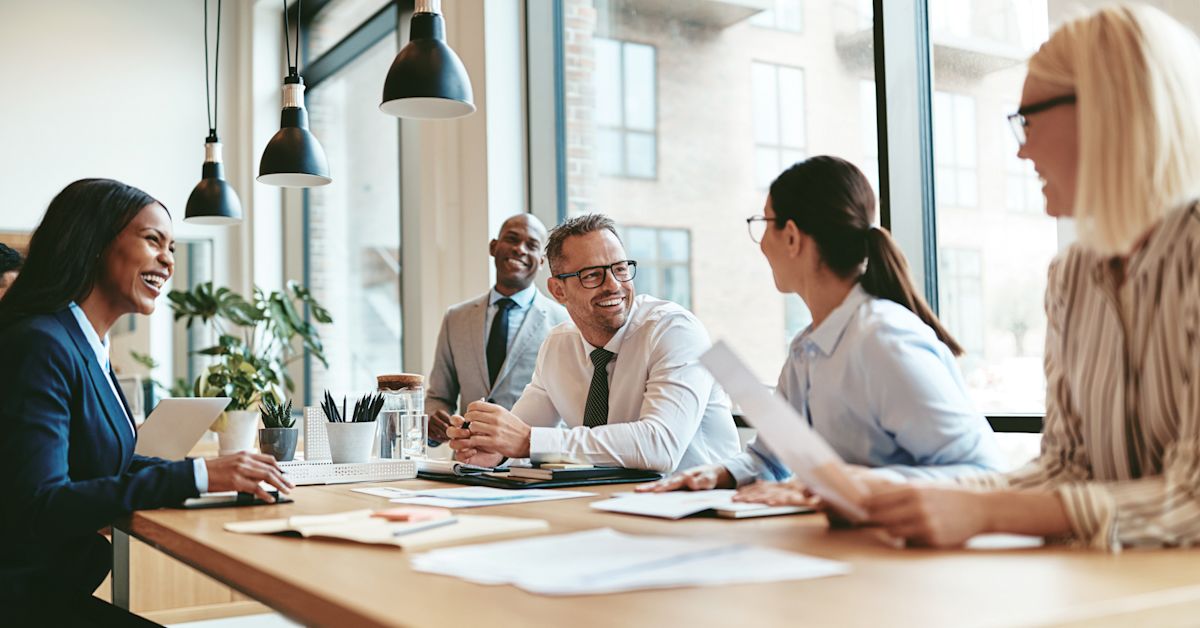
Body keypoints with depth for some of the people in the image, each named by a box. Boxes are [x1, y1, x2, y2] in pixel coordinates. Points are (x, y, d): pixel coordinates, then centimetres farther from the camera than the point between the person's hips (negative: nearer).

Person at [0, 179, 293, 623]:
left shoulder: (91, 350, 10)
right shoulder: (41, 345, -18)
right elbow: (40, 507, -25)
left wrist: (224, 471, -2)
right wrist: (197, 476, -27)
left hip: (61, 592, 8)